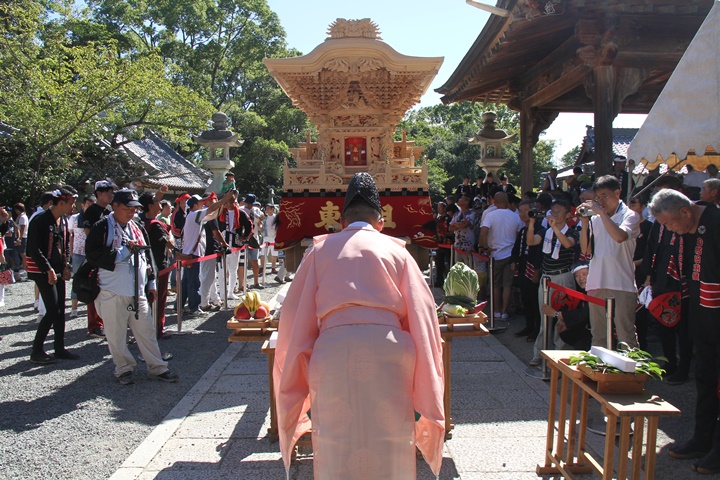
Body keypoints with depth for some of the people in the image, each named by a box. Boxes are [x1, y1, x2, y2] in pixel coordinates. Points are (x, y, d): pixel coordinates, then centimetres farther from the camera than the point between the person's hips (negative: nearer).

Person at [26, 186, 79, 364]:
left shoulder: (63, 220, 9)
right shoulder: (40, 220, -16)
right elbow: (33, 249, -18)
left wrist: (66, 265, 7)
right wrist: (48, 269, -18)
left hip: (58, 270, 8)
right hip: (42, 272, -8)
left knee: (60, 309, 9)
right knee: (53, 311, -10)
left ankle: (59, 348, 19)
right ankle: (36, 351, 1)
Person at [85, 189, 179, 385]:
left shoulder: (138, 229, 14)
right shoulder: (101, 228, -6)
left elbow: (147, 256, 21)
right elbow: (93, 255, -16)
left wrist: (151, 283, 17)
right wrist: (124, 251, -16)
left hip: (138, 293, 5)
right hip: (112, 293, -5)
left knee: (146, 331, 10)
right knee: (116, 334, 5)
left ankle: (157, 368, 18)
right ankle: (124, 369, 21)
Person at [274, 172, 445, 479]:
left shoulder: (321, 249, 15)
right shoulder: (396, 250, 14)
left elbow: (295, 316, 11)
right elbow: (421, 314, 8)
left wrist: (295, 391, 20)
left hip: (332, 350, 0)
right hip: (388, 349, 0)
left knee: (334, 452, 12)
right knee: (390, 449, 13)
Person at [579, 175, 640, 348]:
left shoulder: (630, 215, 0)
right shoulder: (596, 219, 13)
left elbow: (620, 237, -22)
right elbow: (586, 250, 9)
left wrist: (601, 212, -15)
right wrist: (585, 223, 0)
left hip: (622, 284, -5)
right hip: (596, 283, 5)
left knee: (626, 338, -3)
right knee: (598, 336, 13)